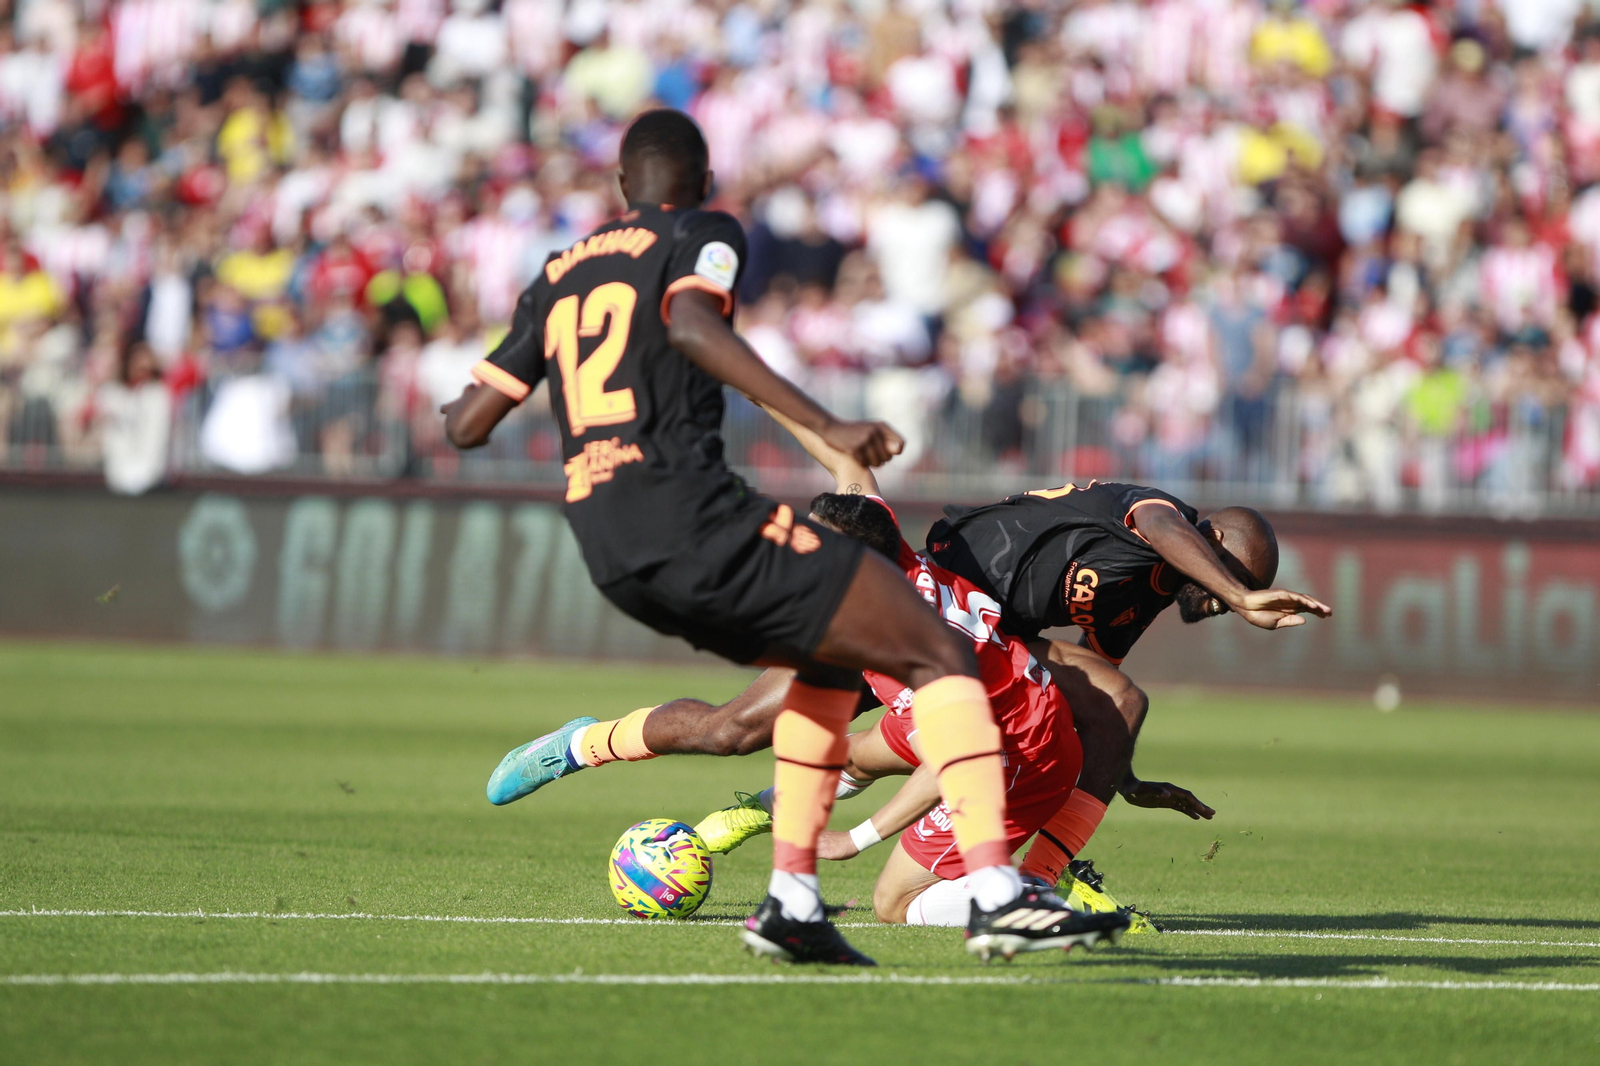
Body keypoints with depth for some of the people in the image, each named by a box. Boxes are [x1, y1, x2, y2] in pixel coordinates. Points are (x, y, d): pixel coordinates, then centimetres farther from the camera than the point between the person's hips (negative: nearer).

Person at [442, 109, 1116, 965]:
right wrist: (825, 429, -24)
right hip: (688, 516, -7)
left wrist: (454, 409, 46)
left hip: (607, 554, 7)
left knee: (835, 660, 27)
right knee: (937, 656, -4)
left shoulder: (559, 274, 22)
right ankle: (996, 896, -20)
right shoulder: (702, 235, 5)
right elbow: (690, 323, -19)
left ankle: (790, 901, 13)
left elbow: (467, 423, 20)